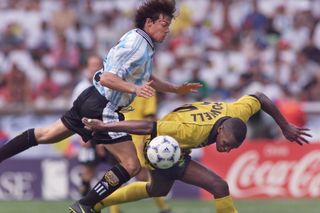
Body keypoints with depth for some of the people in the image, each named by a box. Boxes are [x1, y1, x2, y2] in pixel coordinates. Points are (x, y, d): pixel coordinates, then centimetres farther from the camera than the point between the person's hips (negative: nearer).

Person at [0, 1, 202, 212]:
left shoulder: (144, 44, 11)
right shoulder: (135, 45, -20)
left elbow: (148, 80, 28)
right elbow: (106, 78, -26)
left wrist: (177, 89, 25)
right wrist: (135, 89, -39)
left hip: (92, 100, 10)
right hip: (102, 108, -10)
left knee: (45, 135, 21)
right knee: (131, 165, -8)